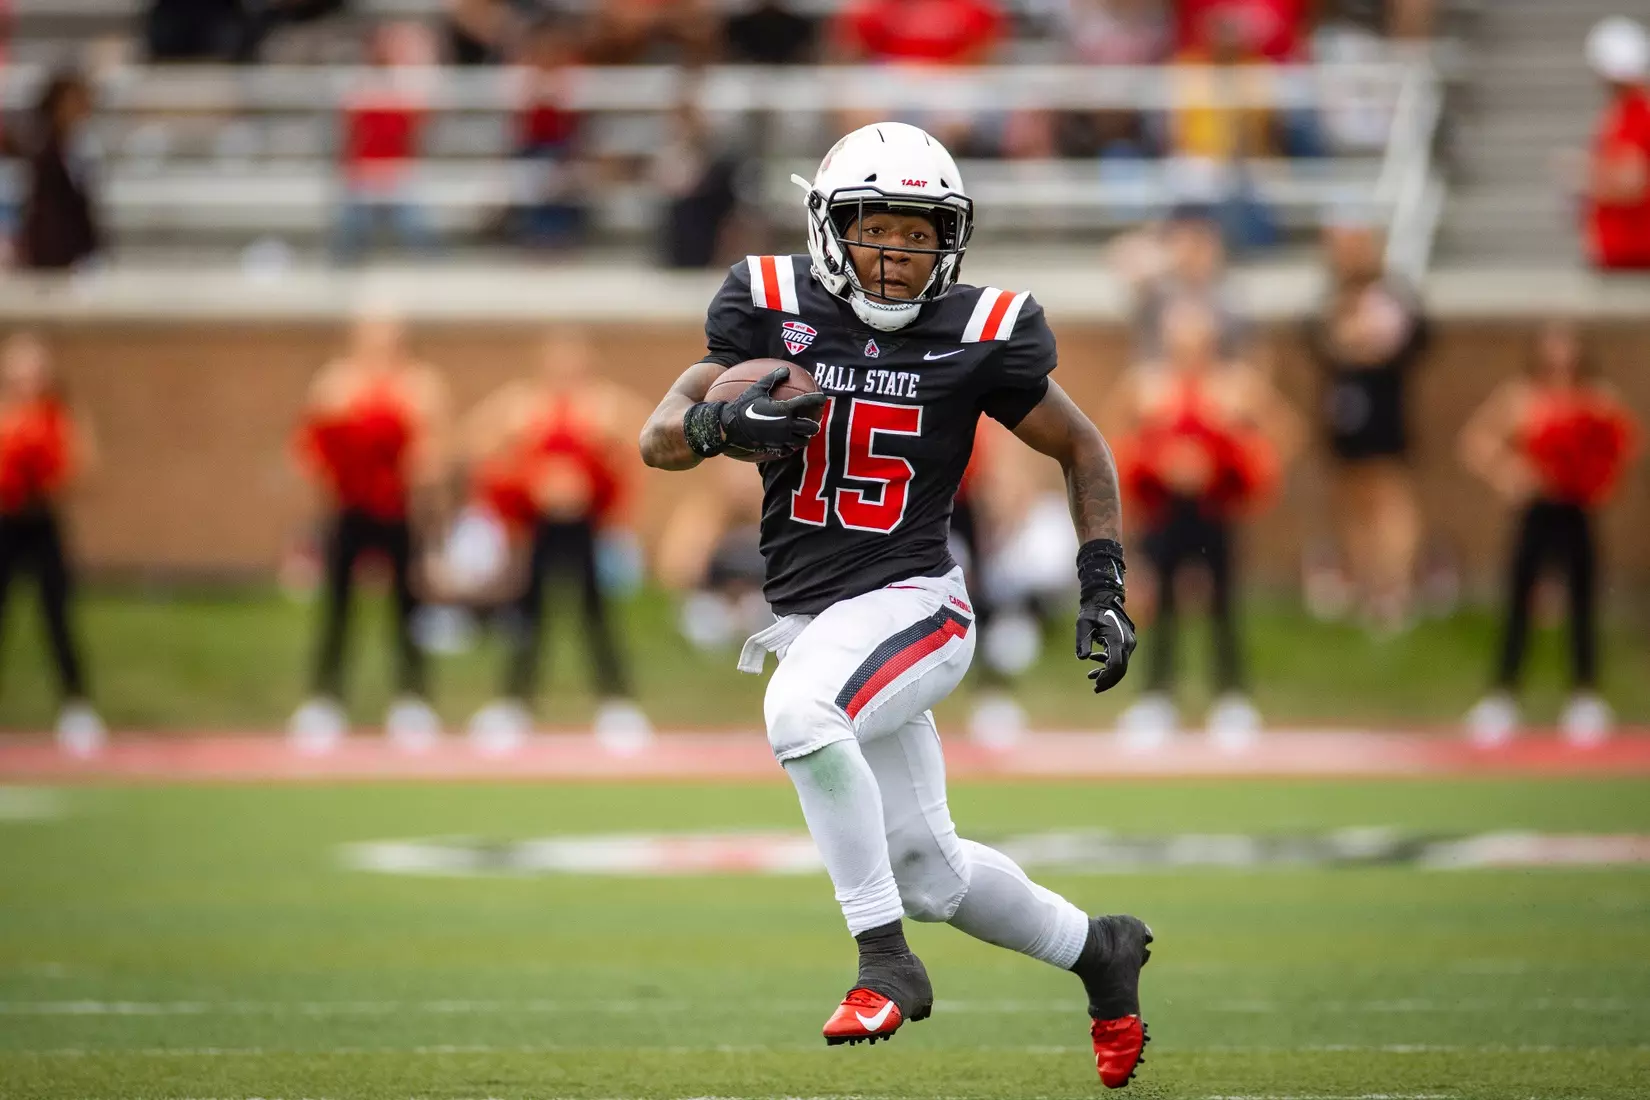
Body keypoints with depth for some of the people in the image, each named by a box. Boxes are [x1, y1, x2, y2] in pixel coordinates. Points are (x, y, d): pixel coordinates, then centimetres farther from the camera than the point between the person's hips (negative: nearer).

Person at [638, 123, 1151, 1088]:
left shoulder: (979, 336, -7)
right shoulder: (774, 310, -2)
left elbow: (1083, 451, 7)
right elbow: (658, 440, -2)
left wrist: (1104, 591, 0)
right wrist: (722, 423, -24)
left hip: (911, 602, -4)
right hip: (810, 616, 4)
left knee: (800, 710, -35)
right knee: (927, 870, 11)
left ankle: (887, 963, -28)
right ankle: (1097, 950, 37)